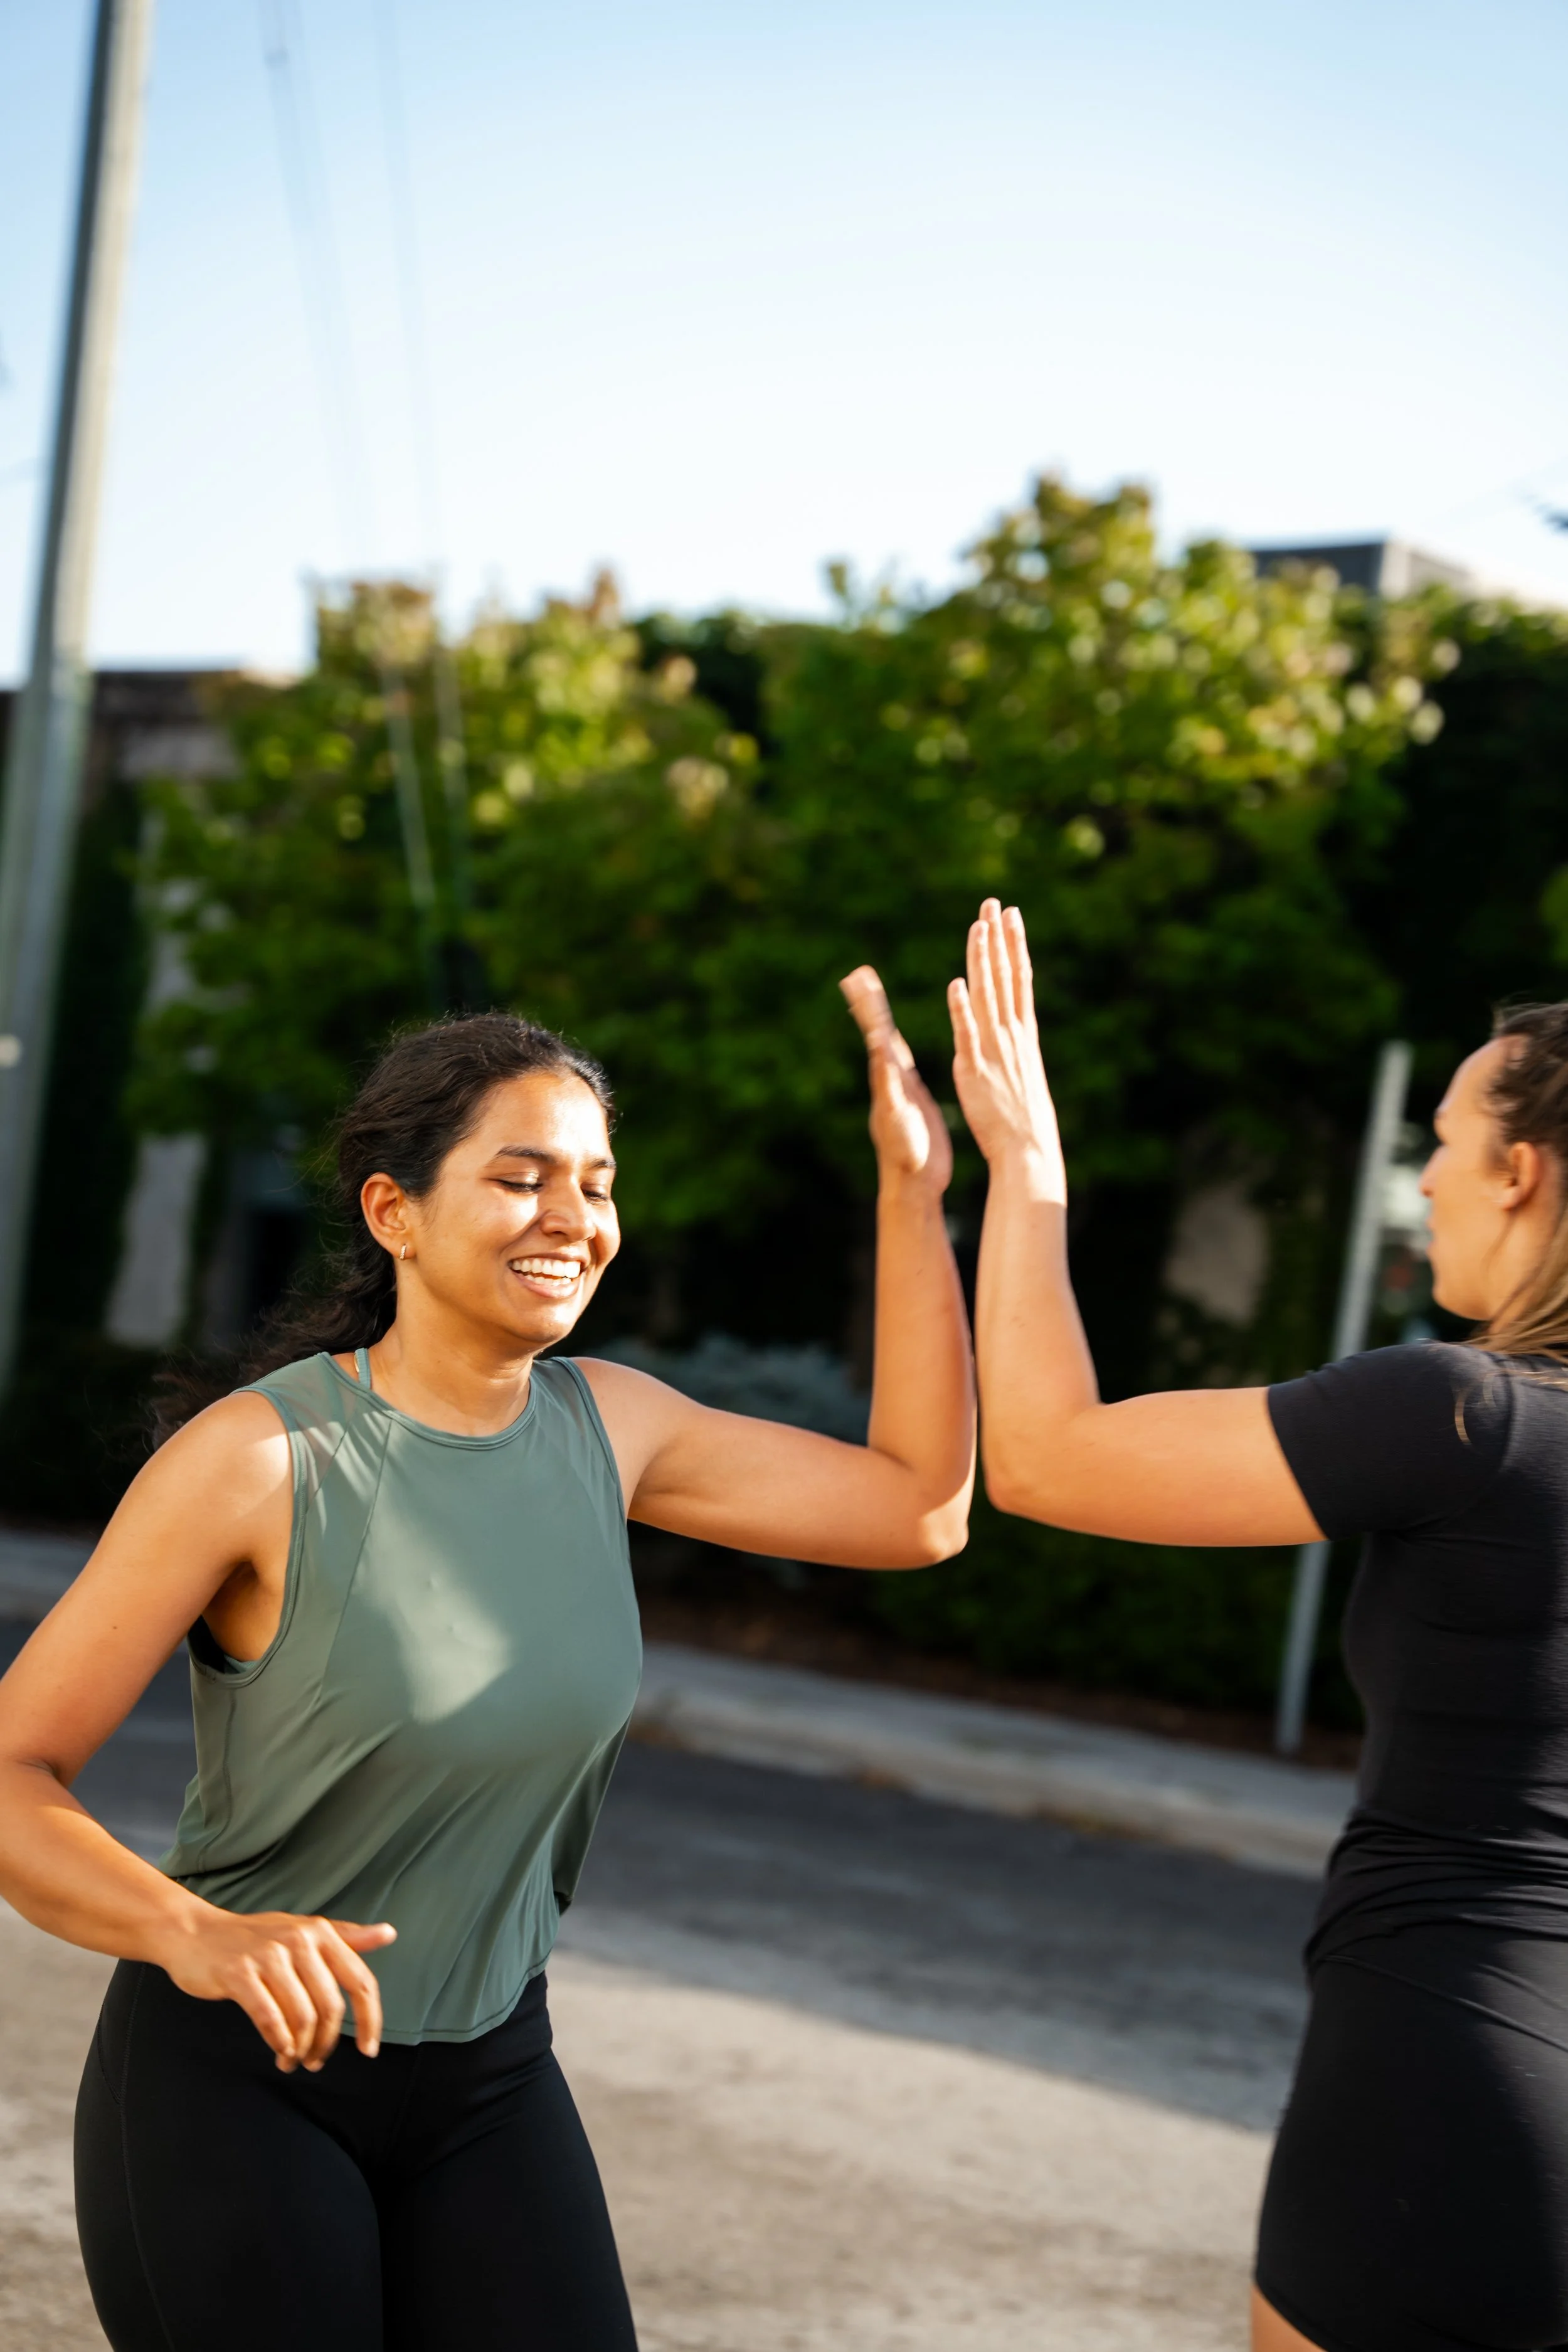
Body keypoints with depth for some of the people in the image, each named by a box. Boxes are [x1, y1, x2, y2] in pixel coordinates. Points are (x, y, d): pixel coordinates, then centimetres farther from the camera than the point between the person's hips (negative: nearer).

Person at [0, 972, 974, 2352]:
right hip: (233, 2080, -5)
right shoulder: (258, 1460, -19)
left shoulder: (604, 1427, -1)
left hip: (491, 2082, 5)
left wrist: (911, 1192, -1)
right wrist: (197, 1935, -38)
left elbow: (919, 1510, 3)